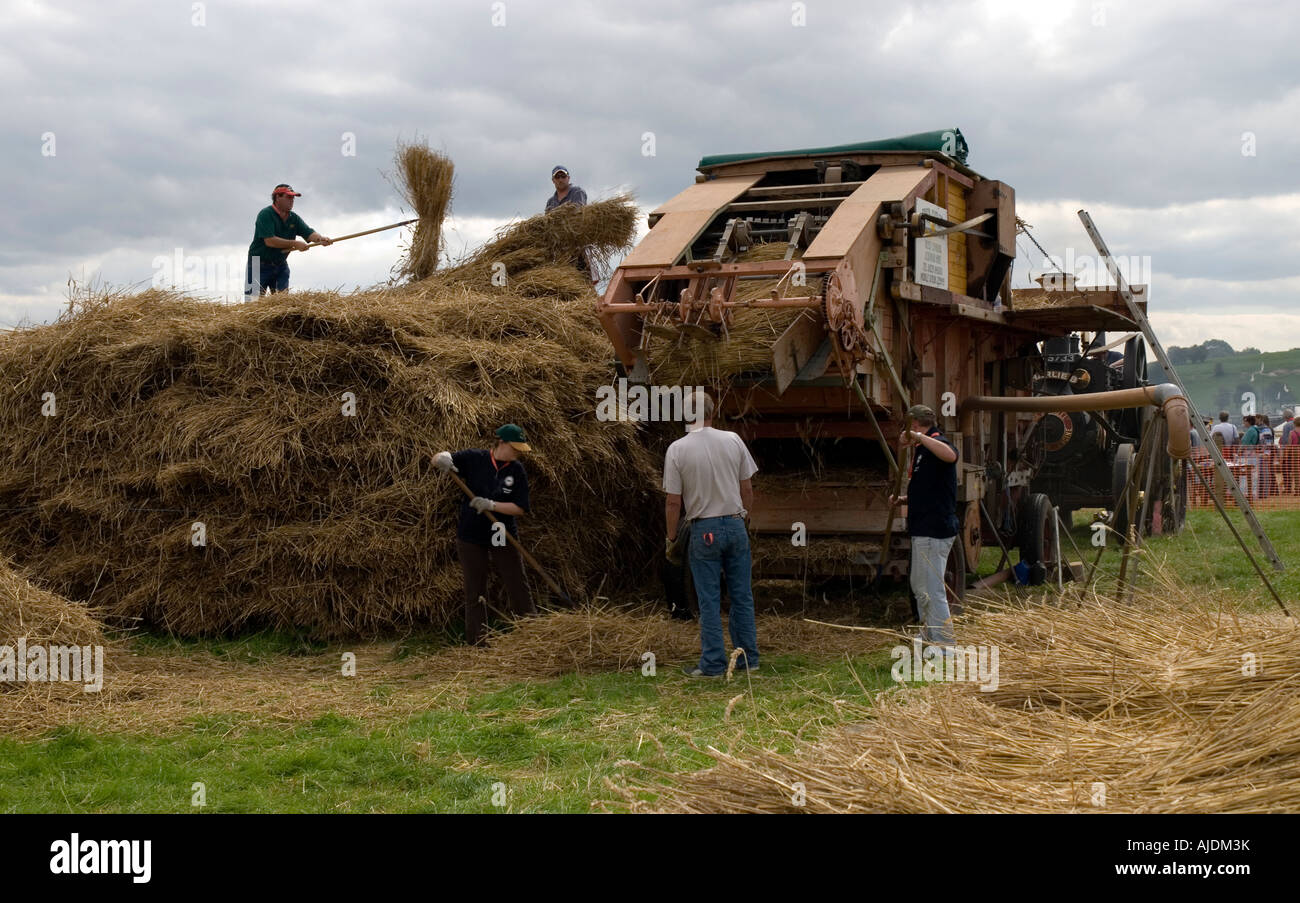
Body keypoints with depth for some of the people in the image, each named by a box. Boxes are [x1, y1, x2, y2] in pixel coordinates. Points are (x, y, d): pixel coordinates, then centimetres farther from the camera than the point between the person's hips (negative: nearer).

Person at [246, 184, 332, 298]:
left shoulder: (294, 218, 6)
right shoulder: (266, 214, -15)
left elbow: (309, 233, -4)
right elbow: (269, 241, -25)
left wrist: (321, 239, -28)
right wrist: (295, 244, -26)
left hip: (281, 266, 6)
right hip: (260, 265, -6)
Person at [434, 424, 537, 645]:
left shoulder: (517, 471, -3)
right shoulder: (475, 459, -6)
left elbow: (520, 508, -7)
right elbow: (437, 459, -6)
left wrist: (491, 505, -20)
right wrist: (443, 458, -30)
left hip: (503, 538, 1)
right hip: (471, 537, -1)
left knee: (519, 589, 4)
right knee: (475, 593, 7)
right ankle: (478, 642, 16)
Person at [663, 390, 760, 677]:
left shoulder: (677, 450, -9)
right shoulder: (733, 440, -1)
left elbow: (673, 502, -8)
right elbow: (747, 488, 4)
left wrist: (671, 538, 5)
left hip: (704, 531, -3)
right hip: (736, 525, 3)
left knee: (709, 600, 3)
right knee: (742, 596, 11)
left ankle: (713, 663, 7)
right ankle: (748, 658, 17)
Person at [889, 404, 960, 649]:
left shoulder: (935, 443, -14)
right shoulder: (922, 450, 20)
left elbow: (951, 455, -40)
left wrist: (920, 437, -38)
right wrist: (904, 499, 13)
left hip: (934, 531, -11)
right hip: (924, 530, 11)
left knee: (932, 590, -8)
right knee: (919, 586, 21)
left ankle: (944, 644, -3)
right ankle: (928, 637, 32)